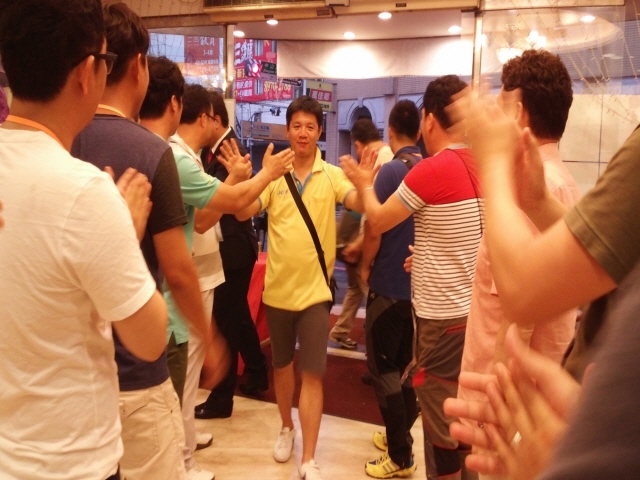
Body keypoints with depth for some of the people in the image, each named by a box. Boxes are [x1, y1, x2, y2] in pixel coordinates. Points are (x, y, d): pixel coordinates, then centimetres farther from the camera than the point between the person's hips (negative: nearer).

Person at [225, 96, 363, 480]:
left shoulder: (332, 175, -4)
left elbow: (359, 203, -20)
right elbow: (243, 213, -12)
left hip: (316, 289, -2)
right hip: (278, 287, 2)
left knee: (313, 373, 0)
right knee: (282, 365, 19)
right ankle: (287, 427, 42)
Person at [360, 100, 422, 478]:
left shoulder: (392, 170, -16)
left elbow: (374, 230, -15)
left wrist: (366, 266, 0)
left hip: (390, 283, -7)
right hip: (420, 281, 7)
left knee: (384, 367, 3)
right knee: (405, 364, 19)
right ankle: (399, 435, 31)